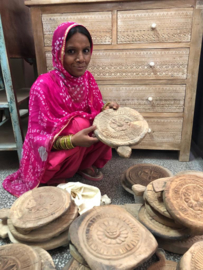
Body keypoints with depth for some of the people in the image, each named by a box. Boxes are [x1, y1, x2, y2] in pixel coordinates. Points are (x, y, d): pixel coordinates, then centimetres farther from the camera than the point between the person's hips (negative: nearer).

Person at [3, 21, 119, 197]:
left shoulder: (87, 78, -8)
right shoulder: (44, 86, -26)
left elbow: (95, 112, 2)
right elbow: (37, 136, -23)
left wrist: (106, 109, -21)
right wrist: (73, 140, -38)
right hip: (50, 155, -5)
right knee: (80, 123, -31)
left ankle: (85, 165, 5)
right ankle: (56, 178, -6)